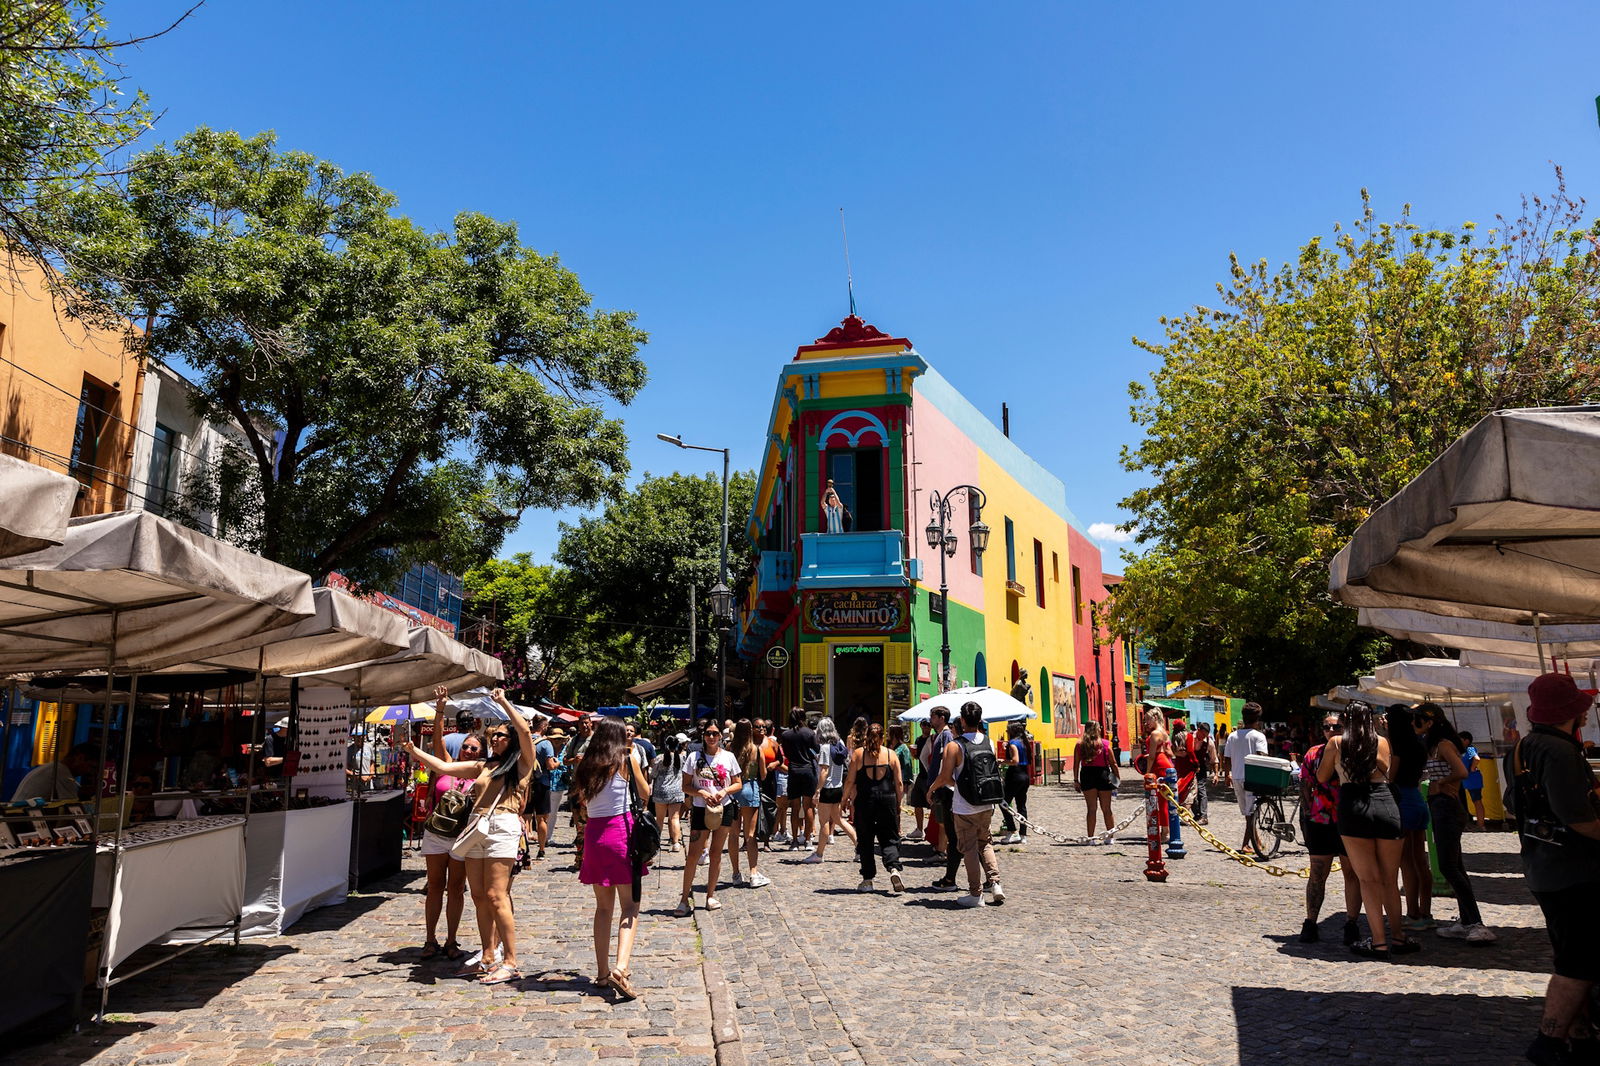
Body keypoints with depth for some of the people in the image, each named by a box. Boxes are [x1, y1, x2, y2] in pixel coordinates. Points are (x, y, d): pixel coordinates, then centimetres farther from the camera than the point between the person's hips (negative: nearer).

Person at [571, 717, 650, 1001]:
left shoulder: (587, 765, 8)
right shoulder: (627, 760, -2)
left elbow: (582, 799, 16)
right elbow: (646, 793, 9)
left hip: (593, 833, 4)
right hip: (622, 831, -4)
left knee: (603, 906, 15)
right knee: (630, 906, -2)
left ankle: (603, 972, 17)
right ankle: (620, 967, -20)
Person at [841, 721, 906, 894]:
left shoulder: (858, 754, -1)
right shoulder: (891, 755, 3)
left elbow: (850, 780, -3)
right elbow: (899, 783, 2)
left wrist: (845, 799, 10)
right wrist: (898, 803, 13)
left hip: (864, 801, -1)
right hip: (887, 800, 1)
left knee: (865, 841, 11)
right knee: (889, 838, 9)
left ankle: (868, 880, 14)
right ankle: (894, 869, -15)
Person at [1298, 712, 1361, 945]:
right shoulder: (1314, 754, 6)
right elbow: (1305, 786, 10)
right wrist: (1307, 813, 3)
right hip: (1320, 822, 1)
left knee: (1352, 873, 6)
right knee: (1317, 874, 6)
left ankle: (1351, 924, 16)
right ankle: (1310, 924, 13)